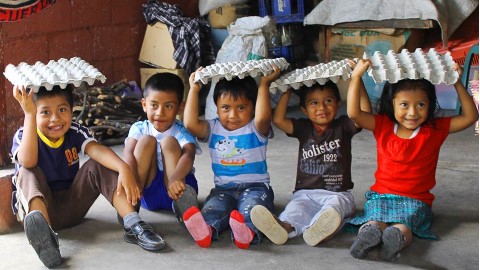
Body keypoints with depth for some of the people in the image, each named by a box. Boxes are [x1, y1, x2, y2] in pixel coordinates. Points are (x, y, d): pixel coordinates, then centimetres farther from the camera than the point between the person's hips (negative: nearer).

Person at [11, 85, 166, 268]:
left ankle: (132, 224, -29)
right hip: (36, 205, -2)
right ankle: (41, 228, -61)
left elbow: (96, 150, -24)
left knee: (97, 166, -15)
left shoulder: (75, 133, -3)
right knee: (28, 173, -29)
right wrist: (29, 114, -38)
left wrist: (123, 169, -44)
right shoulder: (24, 135, -9)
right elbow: (28, 162, -33)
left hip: (71, 208, 3)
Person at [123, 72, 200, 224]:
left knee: (169, 142, -22)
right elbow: (128, 153, -22)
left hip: (176, 188, -1)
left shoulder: (181, 132, -8)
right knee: (147, 140, -19)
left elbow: (188, 155, -31)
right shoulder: (139, 129, -2)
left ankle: (182, 205, -33)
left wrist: (176, 178, -55)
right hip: (148, 189, 1)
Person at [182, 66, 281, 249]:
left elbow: (263, 117, -23)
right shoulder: (213, 129, 10)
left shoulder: (255, 129, 1)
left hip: (255, 186, -2)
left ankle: (248, 231, -63)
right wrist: (194, 90, -3)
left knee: (253, 206, -34)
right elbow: (190, 124, -6)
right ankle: (206, 229, -58)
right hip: (223, 188, 2)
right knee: (213, 207, -29)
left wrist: (263, 85, -18)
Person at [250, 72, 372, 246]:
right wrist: (287, 91, 0)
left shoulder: (343, 126, 9)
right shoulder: (303, 128, 13)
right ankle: (284, 226, -65)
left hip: (338, 193, -1)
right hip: (306, 192, 1)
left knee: (335, 204, -36)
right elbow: (278, 120, -2)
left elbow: (365, 113, -8)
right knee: (296, 206, -32)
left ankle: (319, 229, -67)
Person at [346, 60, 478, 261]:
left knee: (403, 227, -34)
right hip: (381, 195, 1)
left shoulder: (435, 129, 5)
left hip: (415, 201, -1)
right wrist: (356, 77, -14)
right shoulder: (382, 126, 4)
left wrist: (458, 84, -7)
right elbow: (354, 113, -9)